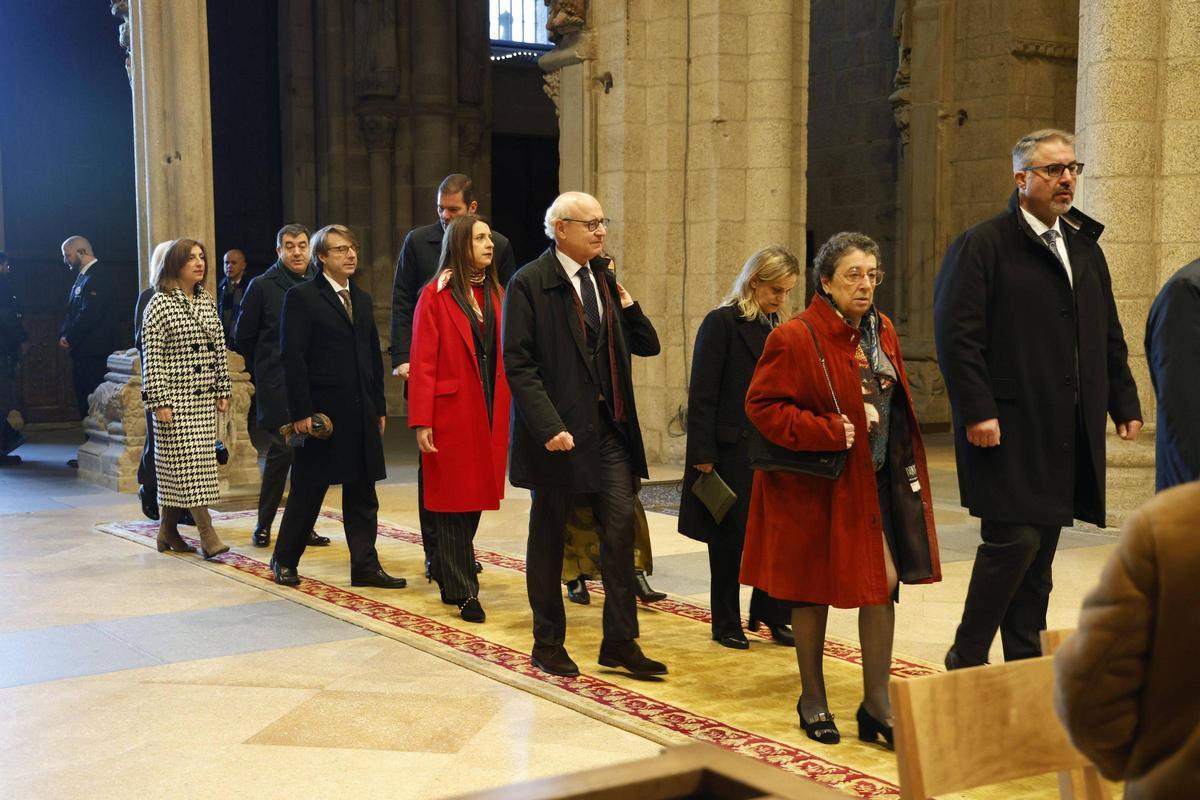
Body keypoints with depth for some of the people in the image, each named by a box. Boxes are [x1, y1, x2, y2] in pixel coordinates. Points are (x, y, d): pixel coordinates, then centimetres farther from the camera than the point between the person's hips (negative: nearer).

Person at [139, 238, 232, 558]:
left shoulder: (207, 301, 11)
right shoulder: (160, 304, -8)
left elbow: (219, 348, 15)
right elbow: (152, 357, -10)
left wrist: (222, 390, 11)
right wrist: (159, 401, -14)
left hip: (204, 397, 6)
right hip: (176, 397, -6)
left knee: (176, 466, 10)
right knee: (188, 460, -9)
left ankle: (168, 531, 18)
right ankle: (207, 534, -11)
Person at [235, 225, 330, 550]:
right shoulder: (262, 286, 1)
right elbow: (243, 337, 7)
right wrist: (262, 374, 10)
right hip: (277, 388, -3)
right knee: (281, 451, -4)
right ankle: (263, 524, 9)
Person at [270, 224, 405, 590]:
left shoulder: (362, 300, 15)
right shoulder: (301, 297, -6)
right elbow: (292, 358, -11)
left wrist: (379, 407, 11)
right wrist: (301, 412, -16)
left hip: (361, 414, 6)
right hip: (321, 412, -6)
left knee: (363, 494, 6)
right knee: (307, 491, 5)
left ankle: (365, 566, 12)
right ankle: (284, 560, 21)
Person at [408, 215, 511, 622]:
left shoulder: (495, 294, 11)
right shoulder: (435, 295, -6)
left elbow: (505, 356, 10)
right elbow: (423, 363, -9)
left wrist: (507, 412, 1)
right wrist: (421, 422, -14)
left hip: (490, 412, 6)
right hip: (452, 411, -6)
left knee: (476, 495, 11)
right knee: (455, 500, 1)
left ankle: (445, 570, 29)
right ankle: (464, 592, 8)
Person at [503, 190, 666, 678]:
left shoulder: (606, 280, 11)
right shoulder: (530, 284, -8)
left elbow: (647, 346, 13)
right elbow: (518, 364, -14)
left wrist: (627, 305, -3)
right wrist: (549, 426, -22)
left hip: (610, 426, 5)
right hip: (559, 430, -5)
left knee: (620, 527, 0)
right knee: (548, 538, 7)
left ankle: (620, 641, 11)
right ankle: (547, 645, 20)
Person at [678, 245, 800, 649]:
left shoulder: (776, 326, 11)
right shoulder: (722, 323, -10)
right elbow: (702, 395, -12)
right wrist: (703, 455, -16)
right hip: (732, 450, -6)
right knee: (730, 538, 4)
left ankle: (772, 615, 16)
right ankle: (726, 624, 17)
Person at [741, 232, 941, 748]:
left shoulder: (882, 332, 7)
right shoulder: (794, 338, -15)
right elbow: (761, 404, -17)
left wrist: (905, 469, 11)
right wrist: (829, 431, -22)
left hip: (876, 479, 6)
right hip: (816, 484, -6)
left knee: (885, 581, 1)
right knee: (814, 591, 7)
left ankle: (876, 706, 11)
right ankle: (813, 701, 23)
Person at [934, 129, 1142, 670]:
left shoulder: (1084, 248, 18)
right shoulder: (982, 245, -5)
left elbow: (1108, 336, 22)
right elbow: (956, 334, -12)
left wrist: (1124, 403, 14)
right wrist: (976, 412, -18)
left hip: (1069, 432, 7)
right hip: (1009, 428, -7)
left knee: (1041, 550, 10)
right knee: (1014, 539, -10)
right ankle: (965, 662, 5)